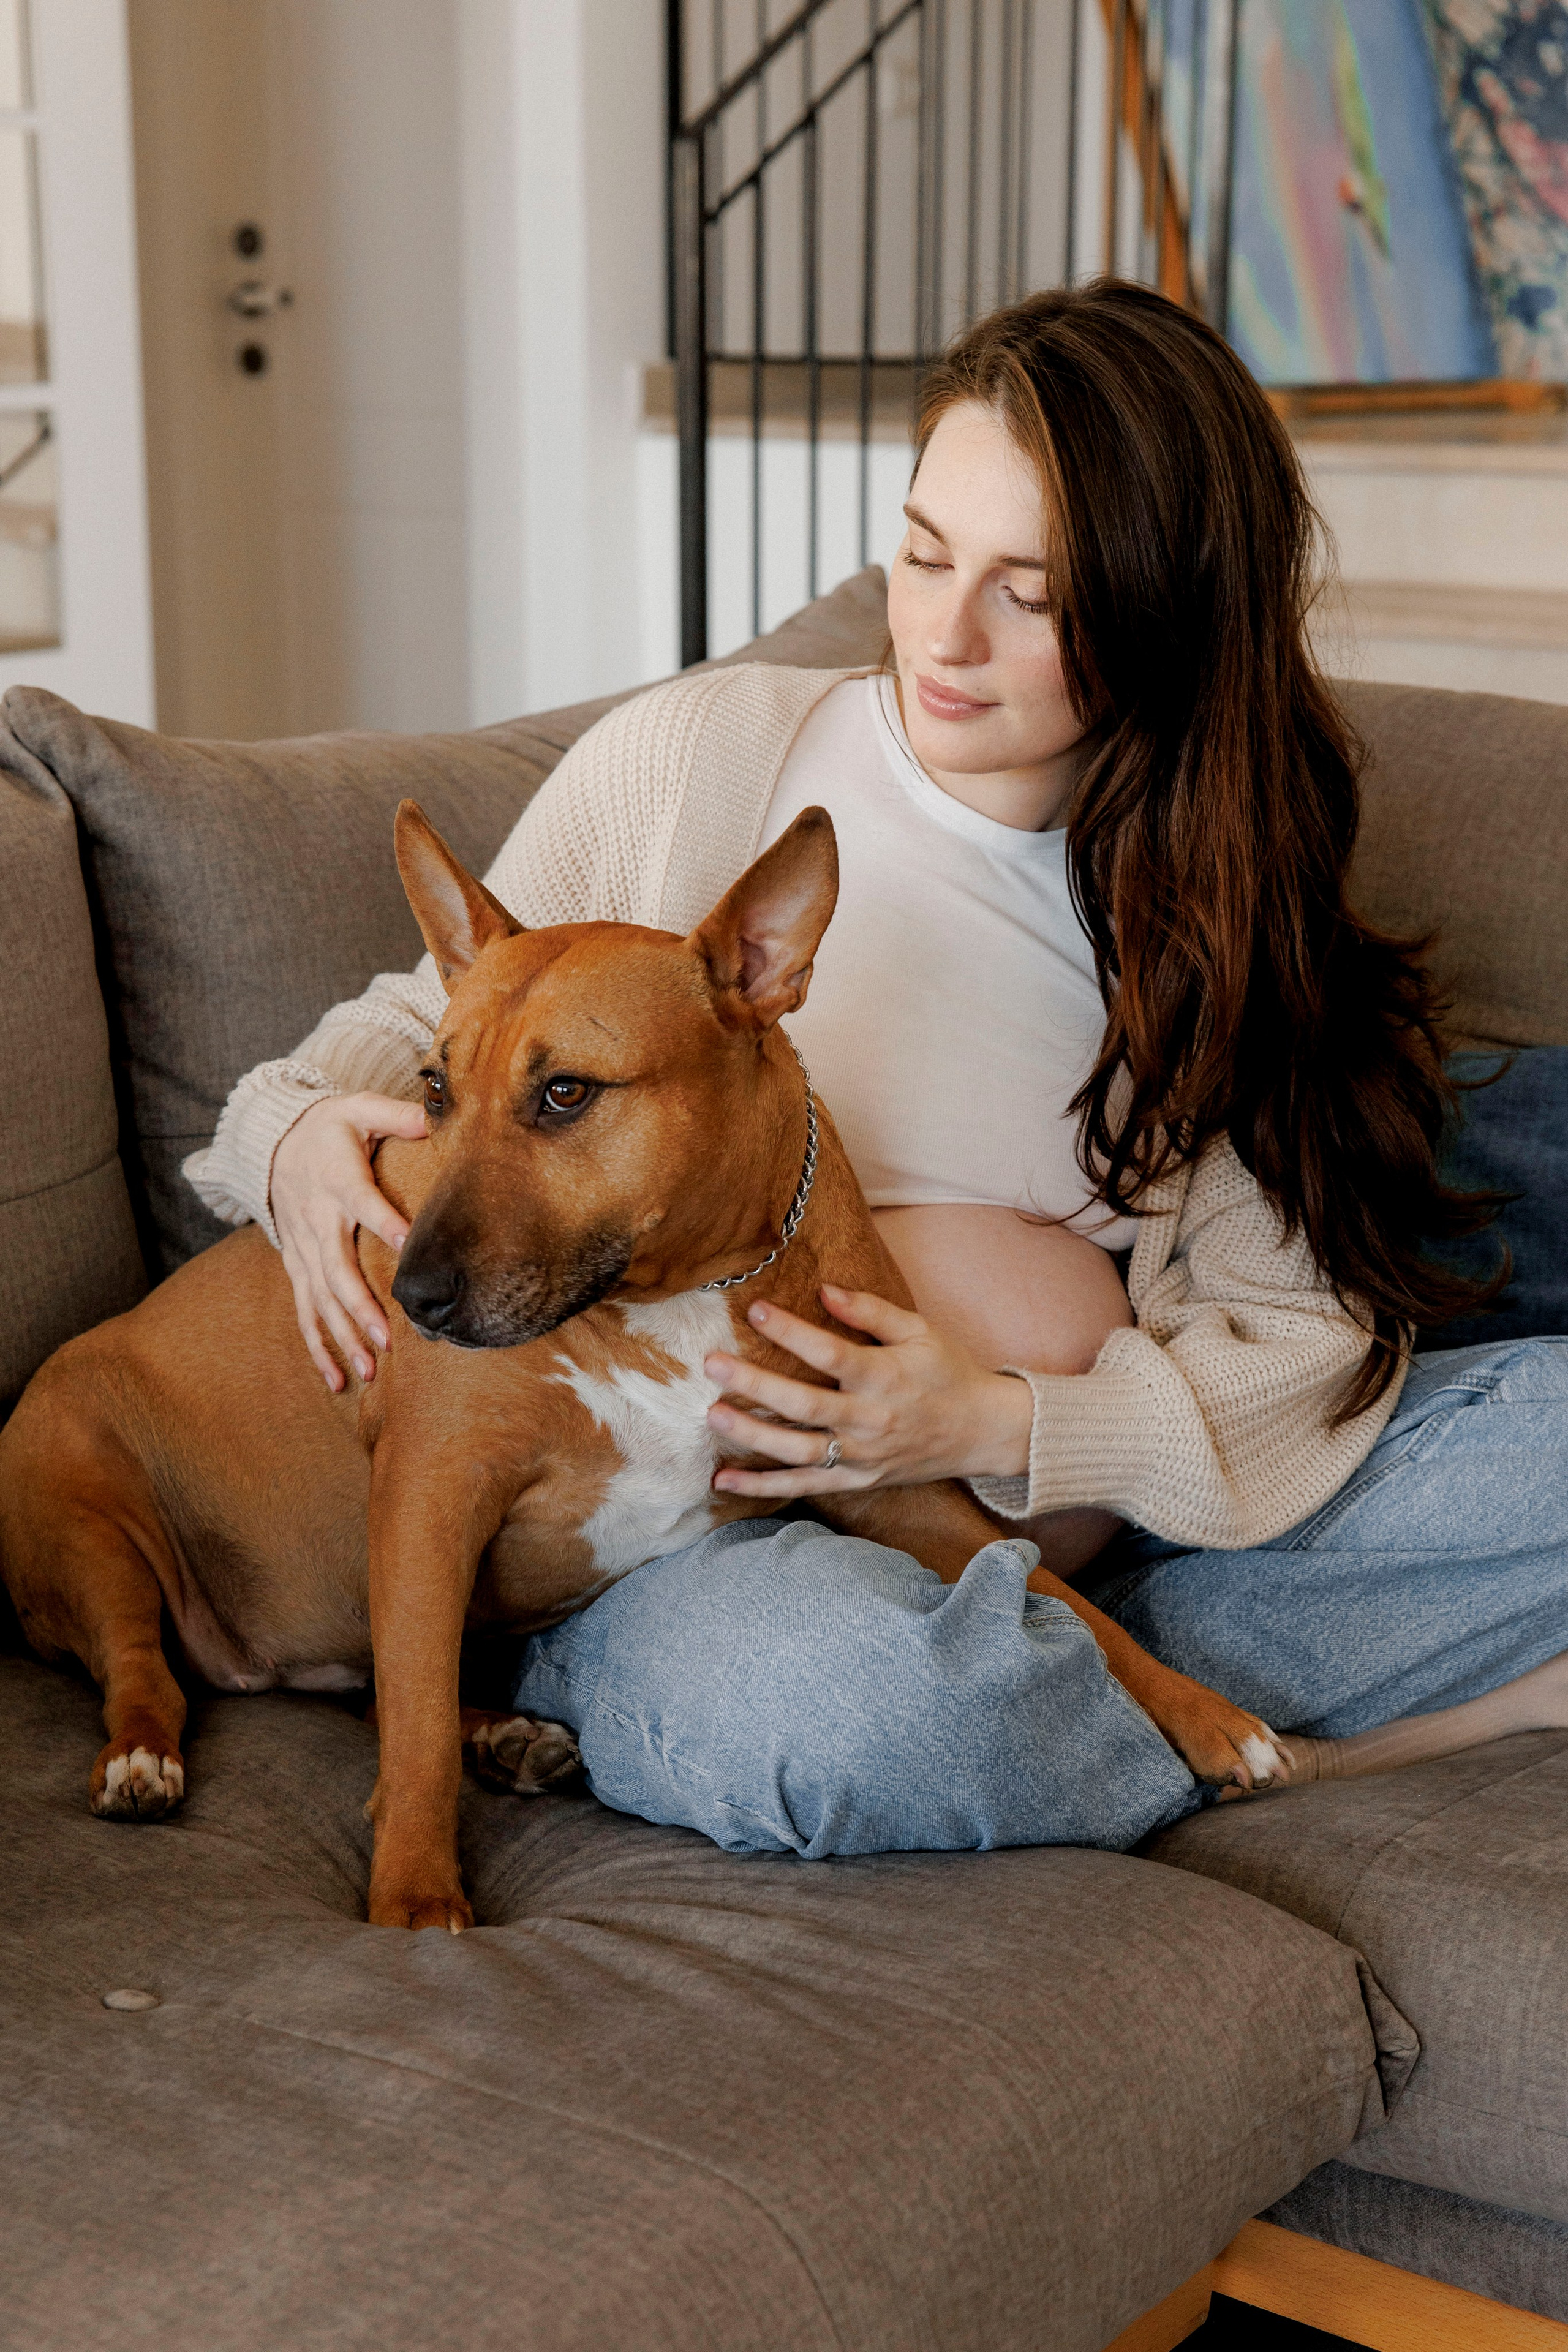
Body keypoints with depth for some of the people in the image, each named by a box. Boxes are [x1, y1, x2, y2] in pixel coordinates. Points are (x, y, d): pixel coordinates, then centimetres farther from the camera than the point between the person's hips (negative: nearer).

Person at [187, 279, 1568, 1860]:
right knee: (829, 1688, -39)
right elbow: (441, 1022, 11)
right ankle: (1257, 1734, -10)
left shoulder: (1214, 911, 4)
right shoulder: (694, 756, -2)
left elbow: (1301, 1327, -2)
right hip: (673, 1551, -1)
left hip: (1065, 1549, 2)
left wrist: (998, 1429, -18)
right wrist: (306, 1130, -12)